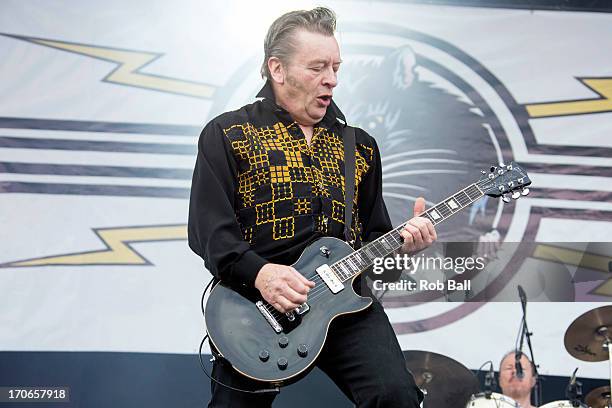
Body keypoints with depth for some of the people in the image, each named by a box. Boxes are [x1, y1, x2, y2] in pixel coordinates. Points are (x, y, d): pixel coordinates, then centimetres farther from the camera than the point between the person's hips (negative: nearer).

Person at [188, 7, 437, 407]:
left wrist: (401, 240, 0)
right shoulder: (227, 135, 3)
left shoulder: (360, 145, 18)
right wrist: (259, 272, -20)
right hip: (257, 303, -2)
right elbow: (208, 229, -6)